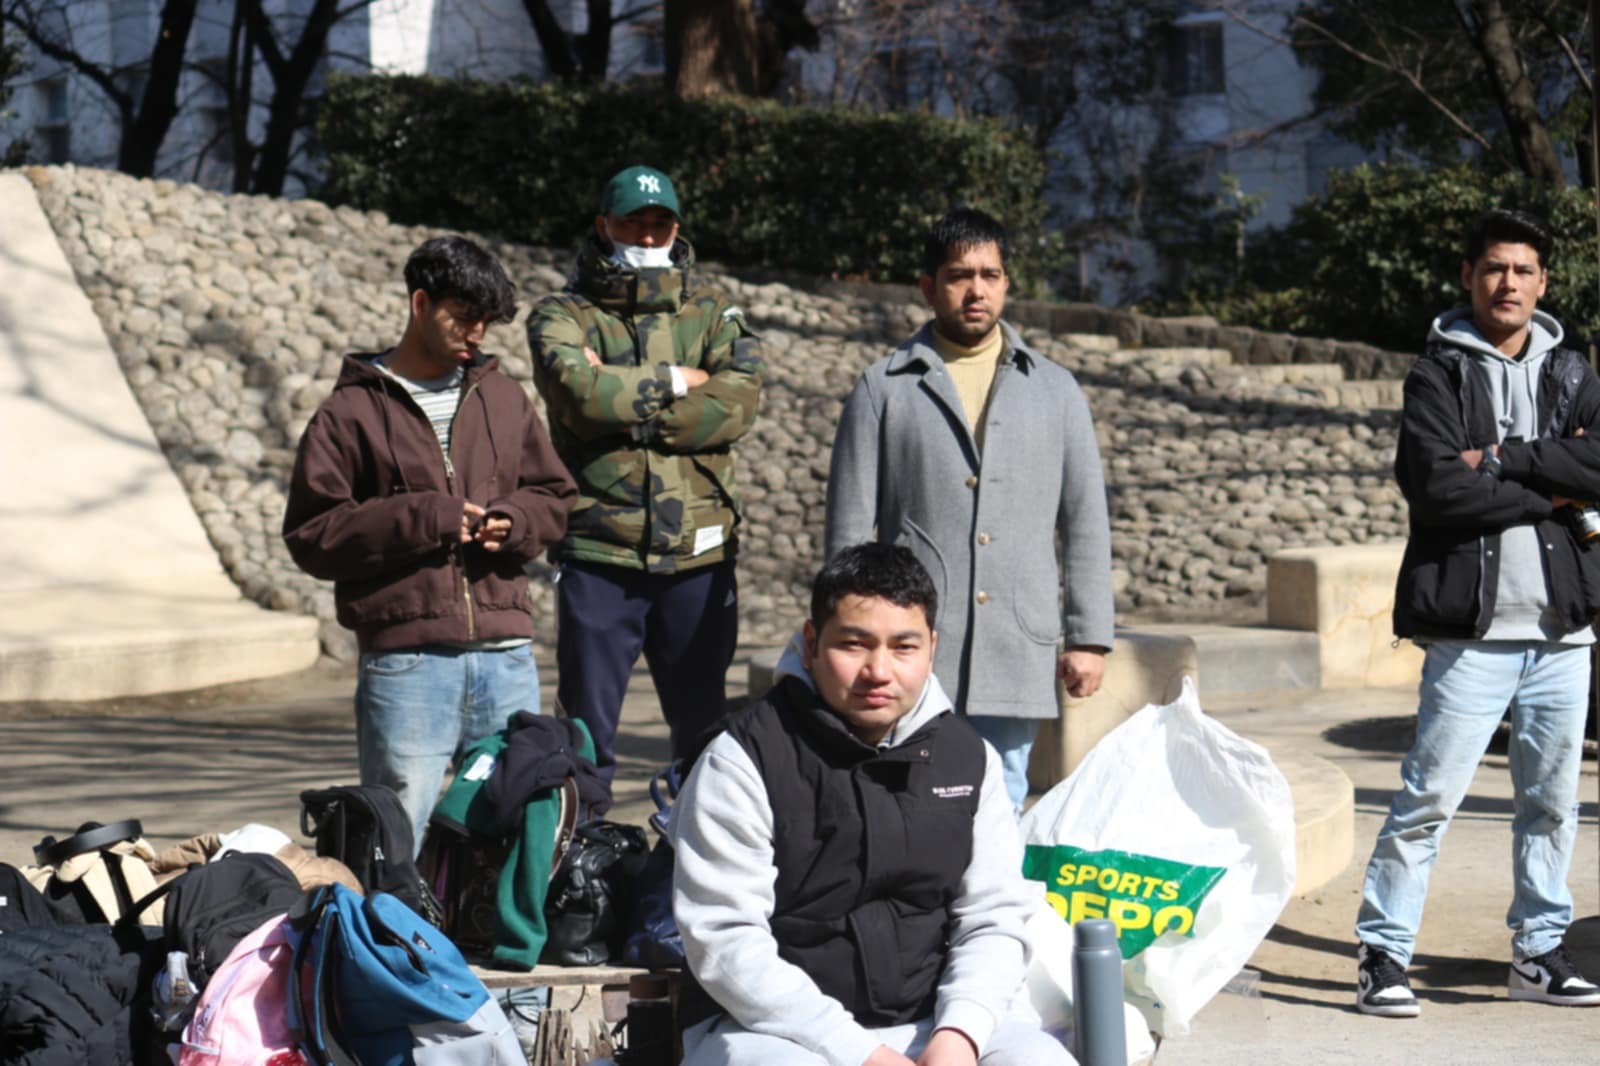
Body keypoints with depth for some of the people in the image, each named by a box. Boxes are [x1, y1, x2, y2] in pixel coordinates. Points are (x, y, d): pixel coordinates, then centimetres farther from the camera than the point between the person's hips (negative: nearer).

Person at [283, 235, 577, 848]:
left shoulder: (503, 399, 16)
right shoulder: (352, 411, 2)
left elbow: (555, 496, 20)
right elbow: (311, 535, -4)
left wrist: (513, 521, -3)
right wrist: (422, 520, -13)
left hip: (506, 657, 4)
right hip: (404, 661, -4)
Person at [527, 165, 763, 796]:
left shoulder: (711, 316, 13)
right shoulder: (562, 317, 7)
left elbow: (737, 404, -7)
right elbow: (579, 390, -15)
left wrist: (623, 403, -12)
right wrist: (674, 382, -5)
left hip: (698, 557, 2)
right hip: (599, 557, -2)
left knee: (705, 728, 8)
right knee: (586, 731, 1)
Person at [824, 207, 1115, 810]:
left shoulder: (1054, 390, 14)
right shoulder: (883, 389, 7)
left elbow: (1085, 523, 12)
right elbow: (849, 528, 5)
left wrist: (1089, 638, 6)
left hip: (1016, 660, 2)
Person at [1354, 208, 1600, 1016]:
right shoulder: (1440, 373, 0)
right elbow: (1433, 483, -15)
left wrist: (1504, 459, -12)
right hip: (1473, 624, -4)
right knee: (1430, 796, -7)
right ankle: (1382, 952, 1)